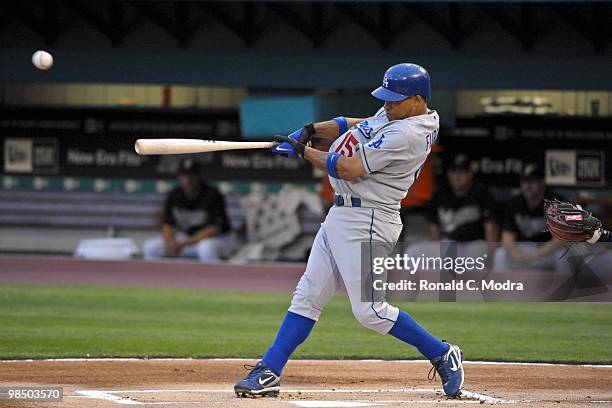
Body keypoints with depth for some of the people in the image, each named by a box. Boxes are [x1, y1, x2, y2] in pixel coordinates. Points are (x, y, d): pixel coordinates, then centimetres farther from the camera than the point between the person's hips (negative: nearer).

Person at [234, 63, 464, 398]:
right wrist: (312, 129, 7)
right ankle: (269, 373, 8)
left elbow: (348, 169, -21)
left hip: (367, 222, -10)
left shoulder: (408, 134, -21)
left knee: (369, 311, -10)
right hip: (341, 216, 10)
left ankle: (442, 355, 5)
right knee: (308, 295, 7)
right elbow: (357, 128, 24)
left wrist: (303, 151, -9)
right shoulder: (395, 114, 9)